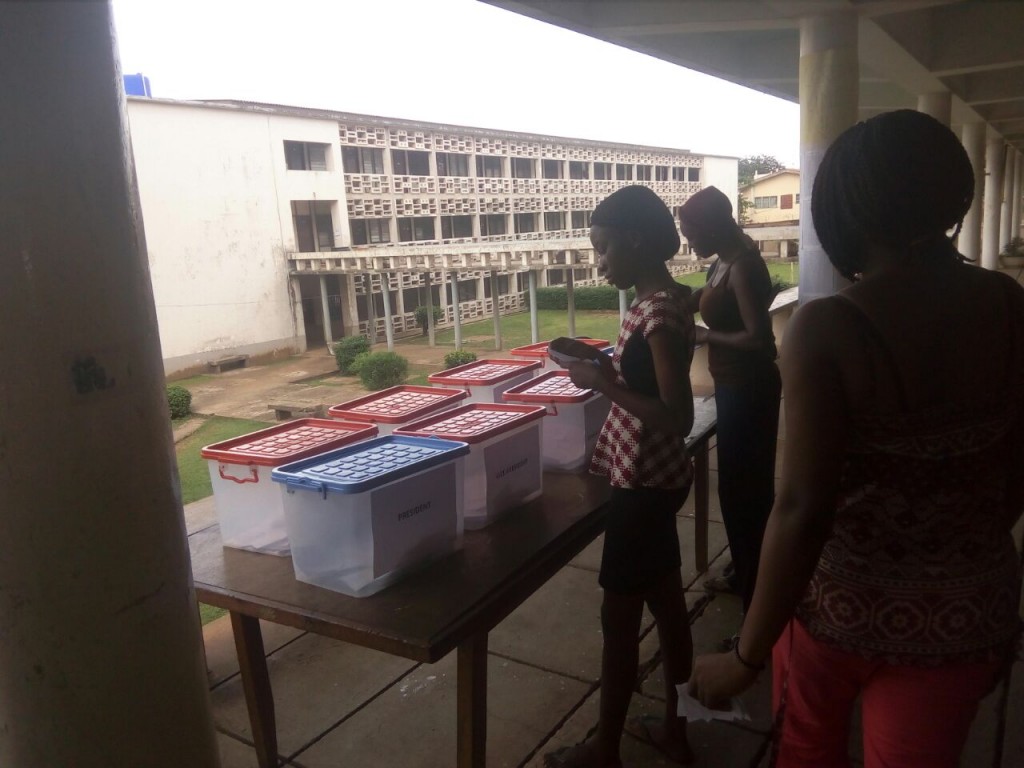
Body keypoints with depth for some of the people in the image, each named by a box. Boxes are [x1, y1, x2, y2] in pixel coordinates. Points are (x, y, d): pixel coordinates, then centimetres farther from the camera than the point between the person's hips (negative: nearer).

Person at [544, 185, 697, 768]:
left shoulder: (660, 312, -23)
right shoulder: (659, 302, 7)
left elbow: (679, 418, -26)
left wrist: (603, 384, -21)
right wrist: (604, 360, 7)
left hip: (644, 485, -10)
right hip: (656, 479, 10)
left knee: (619, 617, 6)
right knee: (667, 604, 19)